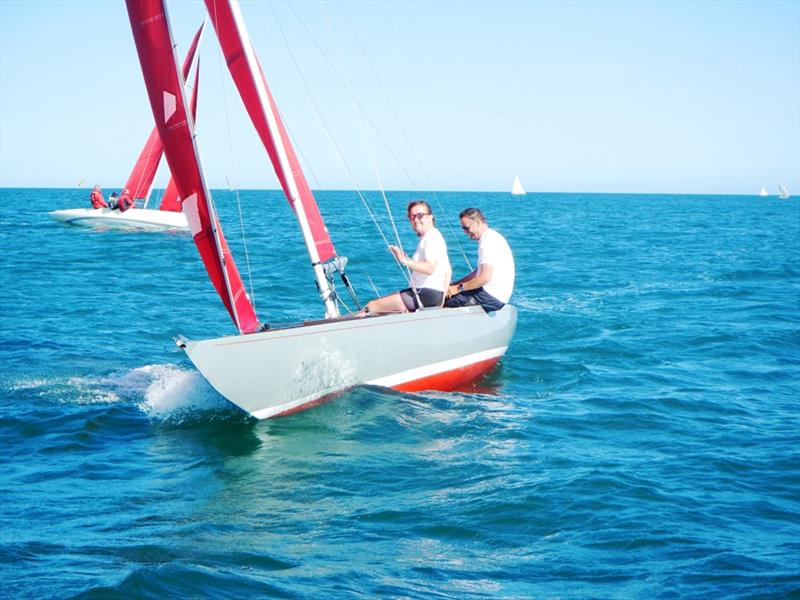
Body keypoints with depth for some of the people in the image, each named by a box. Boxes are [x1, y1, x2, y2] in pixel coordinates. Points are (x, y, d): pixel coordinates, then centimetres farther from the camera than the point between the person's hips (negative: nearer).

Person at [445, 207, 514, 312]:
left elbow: (485, 277, -25)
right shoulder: (490, 237, 17)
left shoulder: (488, 242, -17)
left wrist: (459, 288, -17)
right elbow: (479, 271, 23)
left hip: (492, 297, -11)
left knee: (444, 301, -10)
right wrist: (456, 284, 15)